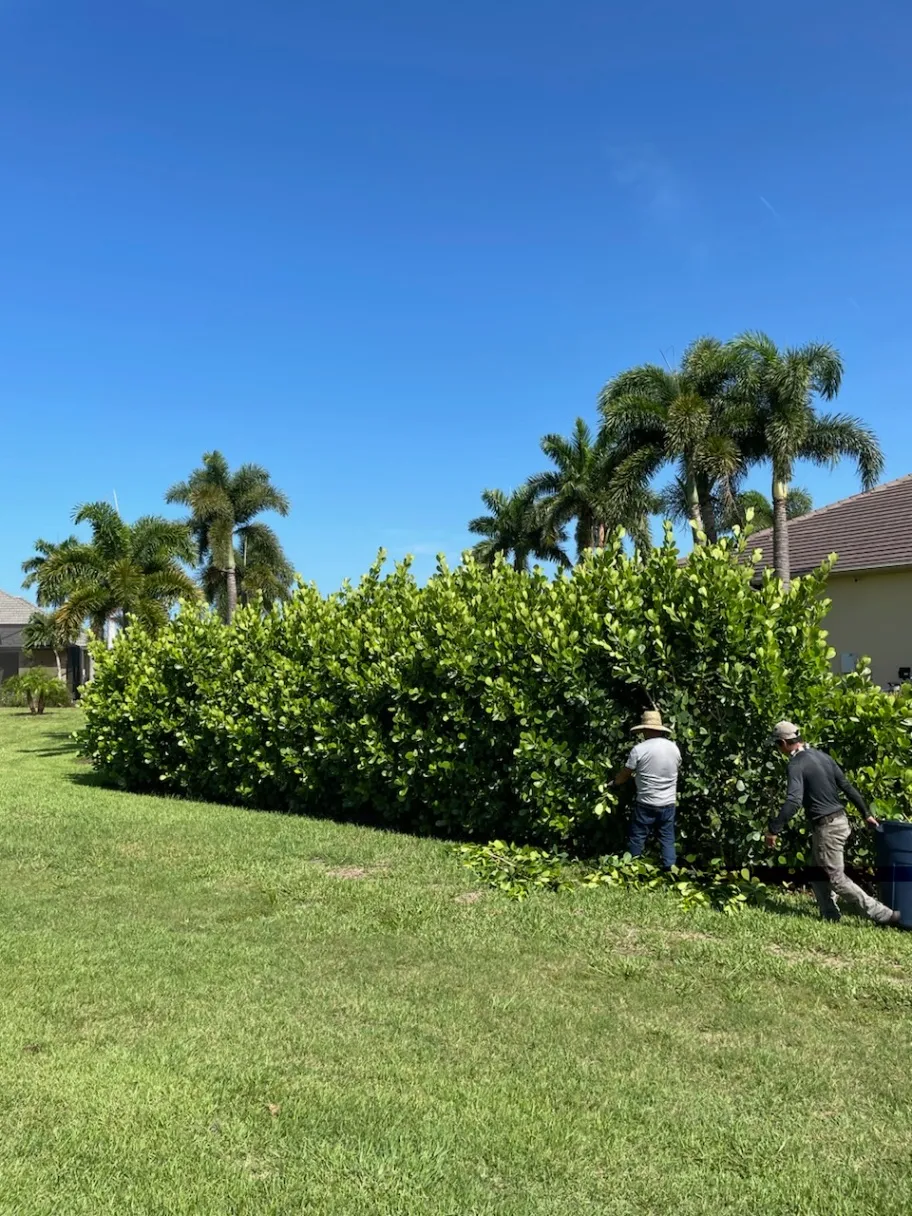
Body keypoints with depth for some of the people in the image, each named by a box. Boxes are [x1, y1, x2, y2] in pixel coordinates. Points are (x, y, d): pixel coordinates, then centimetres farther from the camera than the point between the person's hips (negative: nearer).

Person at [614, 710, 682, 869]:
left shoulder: (639, 749, -12)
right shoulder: (674, 748, 1)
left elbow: (623, 777, -4)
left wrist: (615, 782, 17)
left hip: (646, 804, -4)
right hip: (668, 803, 4)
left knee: (636, 838, 8)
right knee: (667, 839, 11)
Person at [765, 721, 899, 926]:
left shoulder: (796, 764, -16)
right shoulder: (822, 756, 9)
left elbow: (793, 802, -29)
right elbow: (847, 787, 11)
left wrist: (774, 829, -25)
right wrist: (866, 814, 18)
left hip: (827, 826, -9)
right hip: (840, 820, 9)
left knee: (836, 879, 0)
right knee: (819, 874, 19)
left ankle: (883, 915, 0)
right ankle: (830, 917, 22)